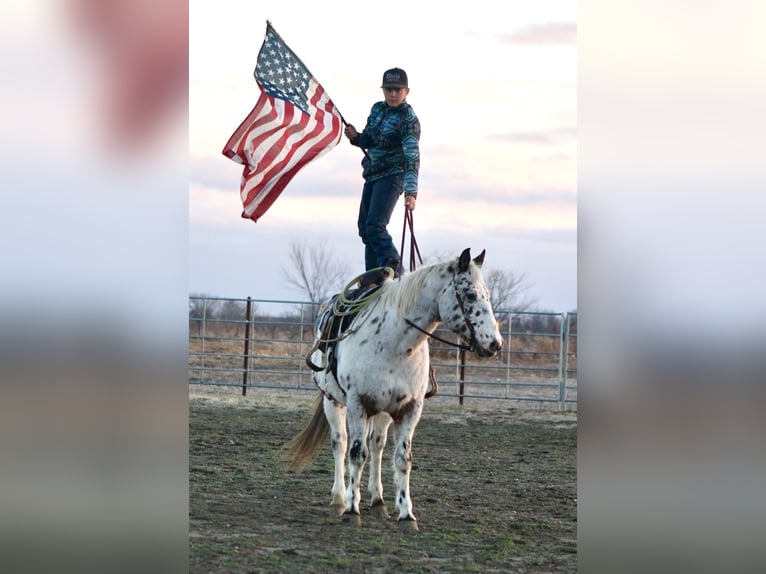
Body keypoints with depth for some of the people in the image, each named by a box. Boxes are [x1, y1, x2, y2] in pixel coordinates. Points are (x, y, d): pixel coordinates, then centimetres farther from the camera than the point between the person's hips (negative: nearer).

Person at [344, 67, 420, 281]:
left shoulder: (408, 120, -15)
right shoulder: (377, 109, 7)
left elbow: (412, 158, -24)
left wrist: (411, 192, -33)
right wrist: (356, 137, -4)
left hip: (392, 177, -8)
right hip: (372, 175, 8)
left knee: (375, 225, -21)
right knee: (365, 227, 11)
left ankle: (395, 275, -20)